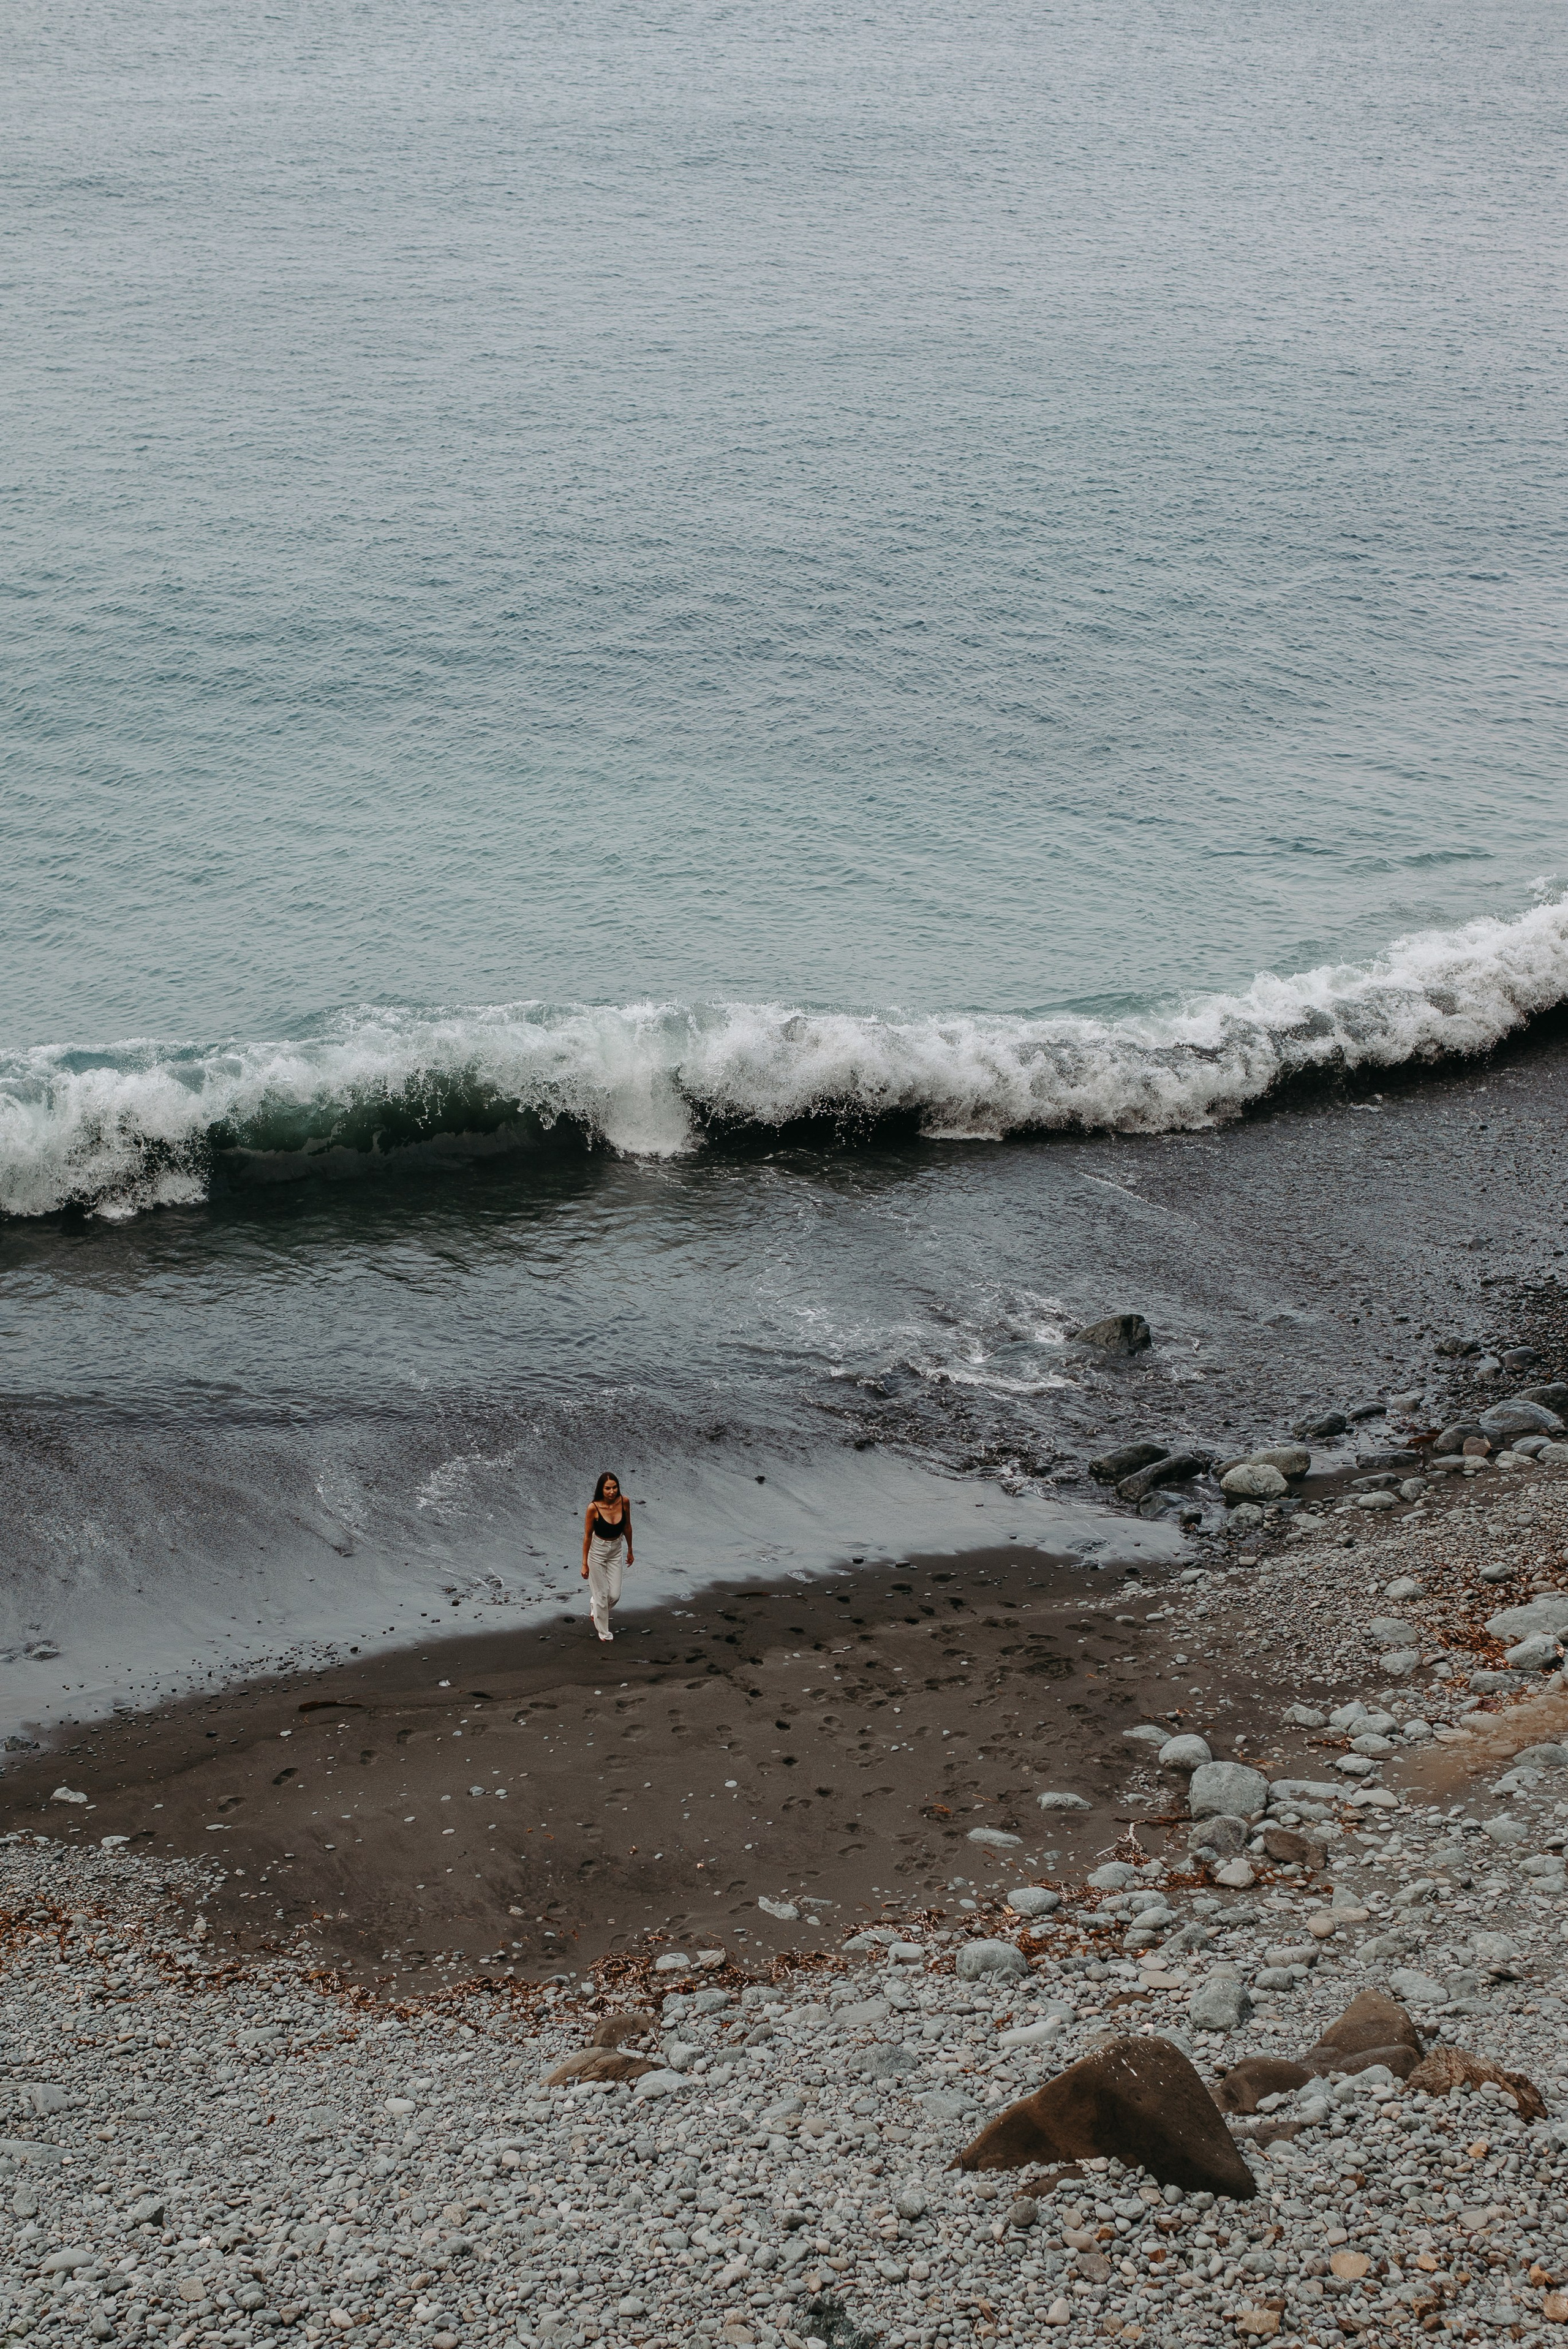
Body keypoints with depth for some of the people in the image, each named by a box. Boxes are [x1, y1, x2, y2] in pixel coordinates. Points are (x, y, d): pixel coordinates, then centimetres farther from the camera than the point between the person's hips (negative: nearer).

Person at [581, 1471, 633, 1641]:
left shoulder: (624, 1502, -14)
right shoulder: (594, 1508, -24)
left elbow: (627, 1527, 2)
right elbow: (587, 1535, -14)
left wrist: (630, 1550, 12)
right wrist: (585, 1563, -9)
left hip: (616, 1550, 4)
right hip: (597, 1551, -4)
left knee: (615, 1595, 7)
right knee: (601, 1594, 7)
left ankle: (595, 1606, 42)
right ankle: (603, 1631, 30)